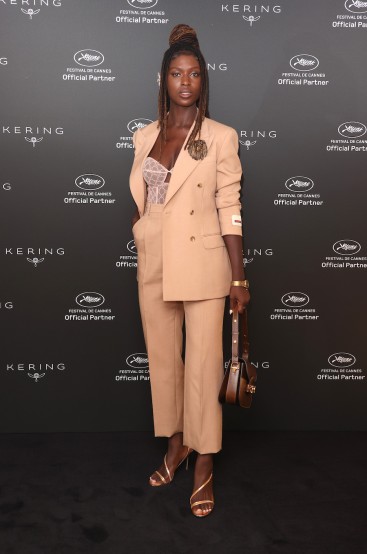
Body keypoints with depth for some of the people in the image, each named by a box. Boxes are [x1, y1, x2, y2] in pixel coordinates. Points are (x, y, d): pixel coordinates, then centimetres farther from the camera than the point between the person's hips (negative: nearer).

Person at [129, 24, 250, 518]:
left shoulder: (221, 137, -3)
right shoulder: (144, 137, 8)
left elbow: (230, 209, -5)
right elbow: (138, 204, 11)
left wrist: (239, 277, -7)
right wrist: (132, 259, 9)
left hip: (202, 263, -4)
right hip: (153, 264, 4)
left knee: (203, 363, 1)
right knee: (163, 359, 13)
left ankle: (204, 463, 18)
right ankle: (176, 444, 33)